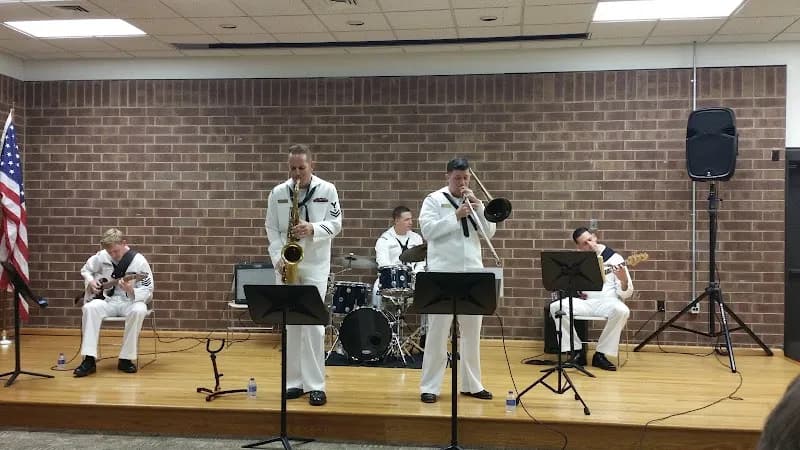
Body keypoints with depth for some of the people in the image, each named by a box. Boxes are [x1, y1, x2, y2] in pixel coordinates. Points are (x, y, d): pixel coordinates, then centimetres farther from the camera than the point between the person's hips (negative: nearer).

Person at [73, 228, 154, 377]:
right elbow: (85, 270, 21)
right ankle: (89, 360, -26)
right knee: (90, 308, -29)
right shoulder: (101, 256, 0)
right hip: (107, 300, 3)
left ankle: (125, 359, -24)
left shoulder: (139, 261, -11)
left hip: (129, 302, -3)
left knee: (139, 310, -37)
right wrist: (90, 282, -1)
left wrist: (131, 291, -32)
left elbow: (148, 292, -12)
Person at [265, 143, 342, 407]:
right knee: (290, 324, 7)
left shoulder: (327, 190, -1)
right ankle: (294, 381, 16)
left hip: (315, 265, -2)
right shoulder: (278, 193, 4)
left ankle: (315, 385, 0)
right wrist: (279, 258, -9)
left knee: (313, 324, -7)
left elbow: (336, 223, -2)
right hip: (286, 264, 2)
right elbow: (271, 229, 4)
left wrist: (313, 229, -20)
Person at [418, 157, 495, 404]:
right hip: (443, 273, -5)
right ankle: (429, 386, 3)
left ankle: (471, 383, 19)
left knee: (472, 332, 9)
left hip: (473, 273, 5)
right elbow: (428, 230, -12)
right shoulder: (434, 200, 2)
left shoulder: (474, 201, 15)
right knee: (437, 331, -2)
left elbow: (489, 232, 7)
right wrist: (456, 216, -16)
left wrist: (478, 207, -5)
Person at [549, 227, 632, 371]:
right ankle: (577, 351, -14)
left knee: (622, 311, -36)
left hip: (607, 301, -2)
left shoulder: (614, 258, 0)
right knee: (555, 307, -24)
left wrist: (623, 280, -27)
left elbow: (625, 294, -4)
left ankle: (600, 354, -19)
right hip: (584, 301, 2)